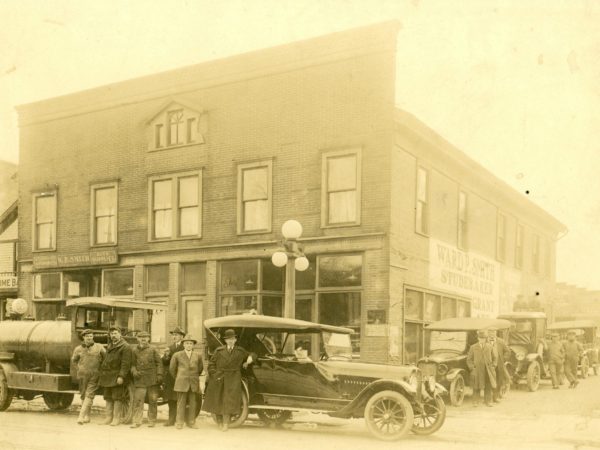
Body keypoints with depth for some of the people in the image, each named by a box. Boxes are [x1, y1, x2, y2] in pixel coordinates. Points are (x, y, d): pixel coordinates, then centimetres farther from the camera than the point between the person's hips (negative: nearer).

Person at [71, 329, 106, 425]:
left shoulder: (99, 347, -1)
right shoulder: (78, 349, 4)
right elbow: (74, 360, 19)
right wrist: (79, 368, 10)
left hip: (94, 375, -2)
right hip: (82, 375, 2)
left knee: (89, 395, -12)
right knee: (84, 395, 9)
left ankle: (81, 416, -16)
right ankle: (87, 416, 21)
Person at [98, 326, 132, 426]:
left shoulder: (125, 347, -8)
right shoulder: (109, 346, 18)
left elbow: (125, 364, -15)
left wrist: (121, 376, -21)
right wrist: (102, 372, 15)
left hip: (117, 377, -8)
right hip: (107, 376, 8)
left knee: (117, 398, -4)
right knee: (108, 398, 11)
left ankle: (116, 418, 1)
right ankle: (109, 417, 18)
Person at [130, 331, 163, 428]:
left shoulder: (153, 349, 5)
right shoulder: (134, 350, 8)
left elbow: (159, 363, 3)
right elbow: (133, 364, 12)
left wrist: (159, 375, -5)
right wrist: (134, 371, -7)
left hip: (152, 379, 0)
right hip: (140, 379, 0)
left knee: (152, 400, 4)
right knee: (138, 400, -7)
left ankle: (152, 421, 14)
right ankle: (137, 421, -2)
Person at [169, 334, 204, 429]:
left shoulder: (198, 355, 8)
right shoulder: (177, 355, 3)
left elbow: (200, 368, 19)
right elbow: (172, 369, 12)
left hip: (194, 383, 2)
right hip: (181, 383, -2)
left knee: (192, 403, 4)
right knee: (181, 403, -2)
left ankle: (191, 422, 12)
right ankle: (179, 423, 3)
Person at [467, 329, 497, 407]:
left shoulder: (489, 347, 7)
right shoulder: (473, 347, 1)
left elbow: (495, 357, 14)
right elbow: (469, 359, 4)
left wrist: (493, 366, 3)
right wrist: (472, 368, -5)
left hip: (488, 371, 2)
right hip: (477, 371, -2)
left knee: (488, 386, 5)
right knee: (476, 387, 1)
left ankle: (488, 401, 14)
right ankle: (475, 402, 8)